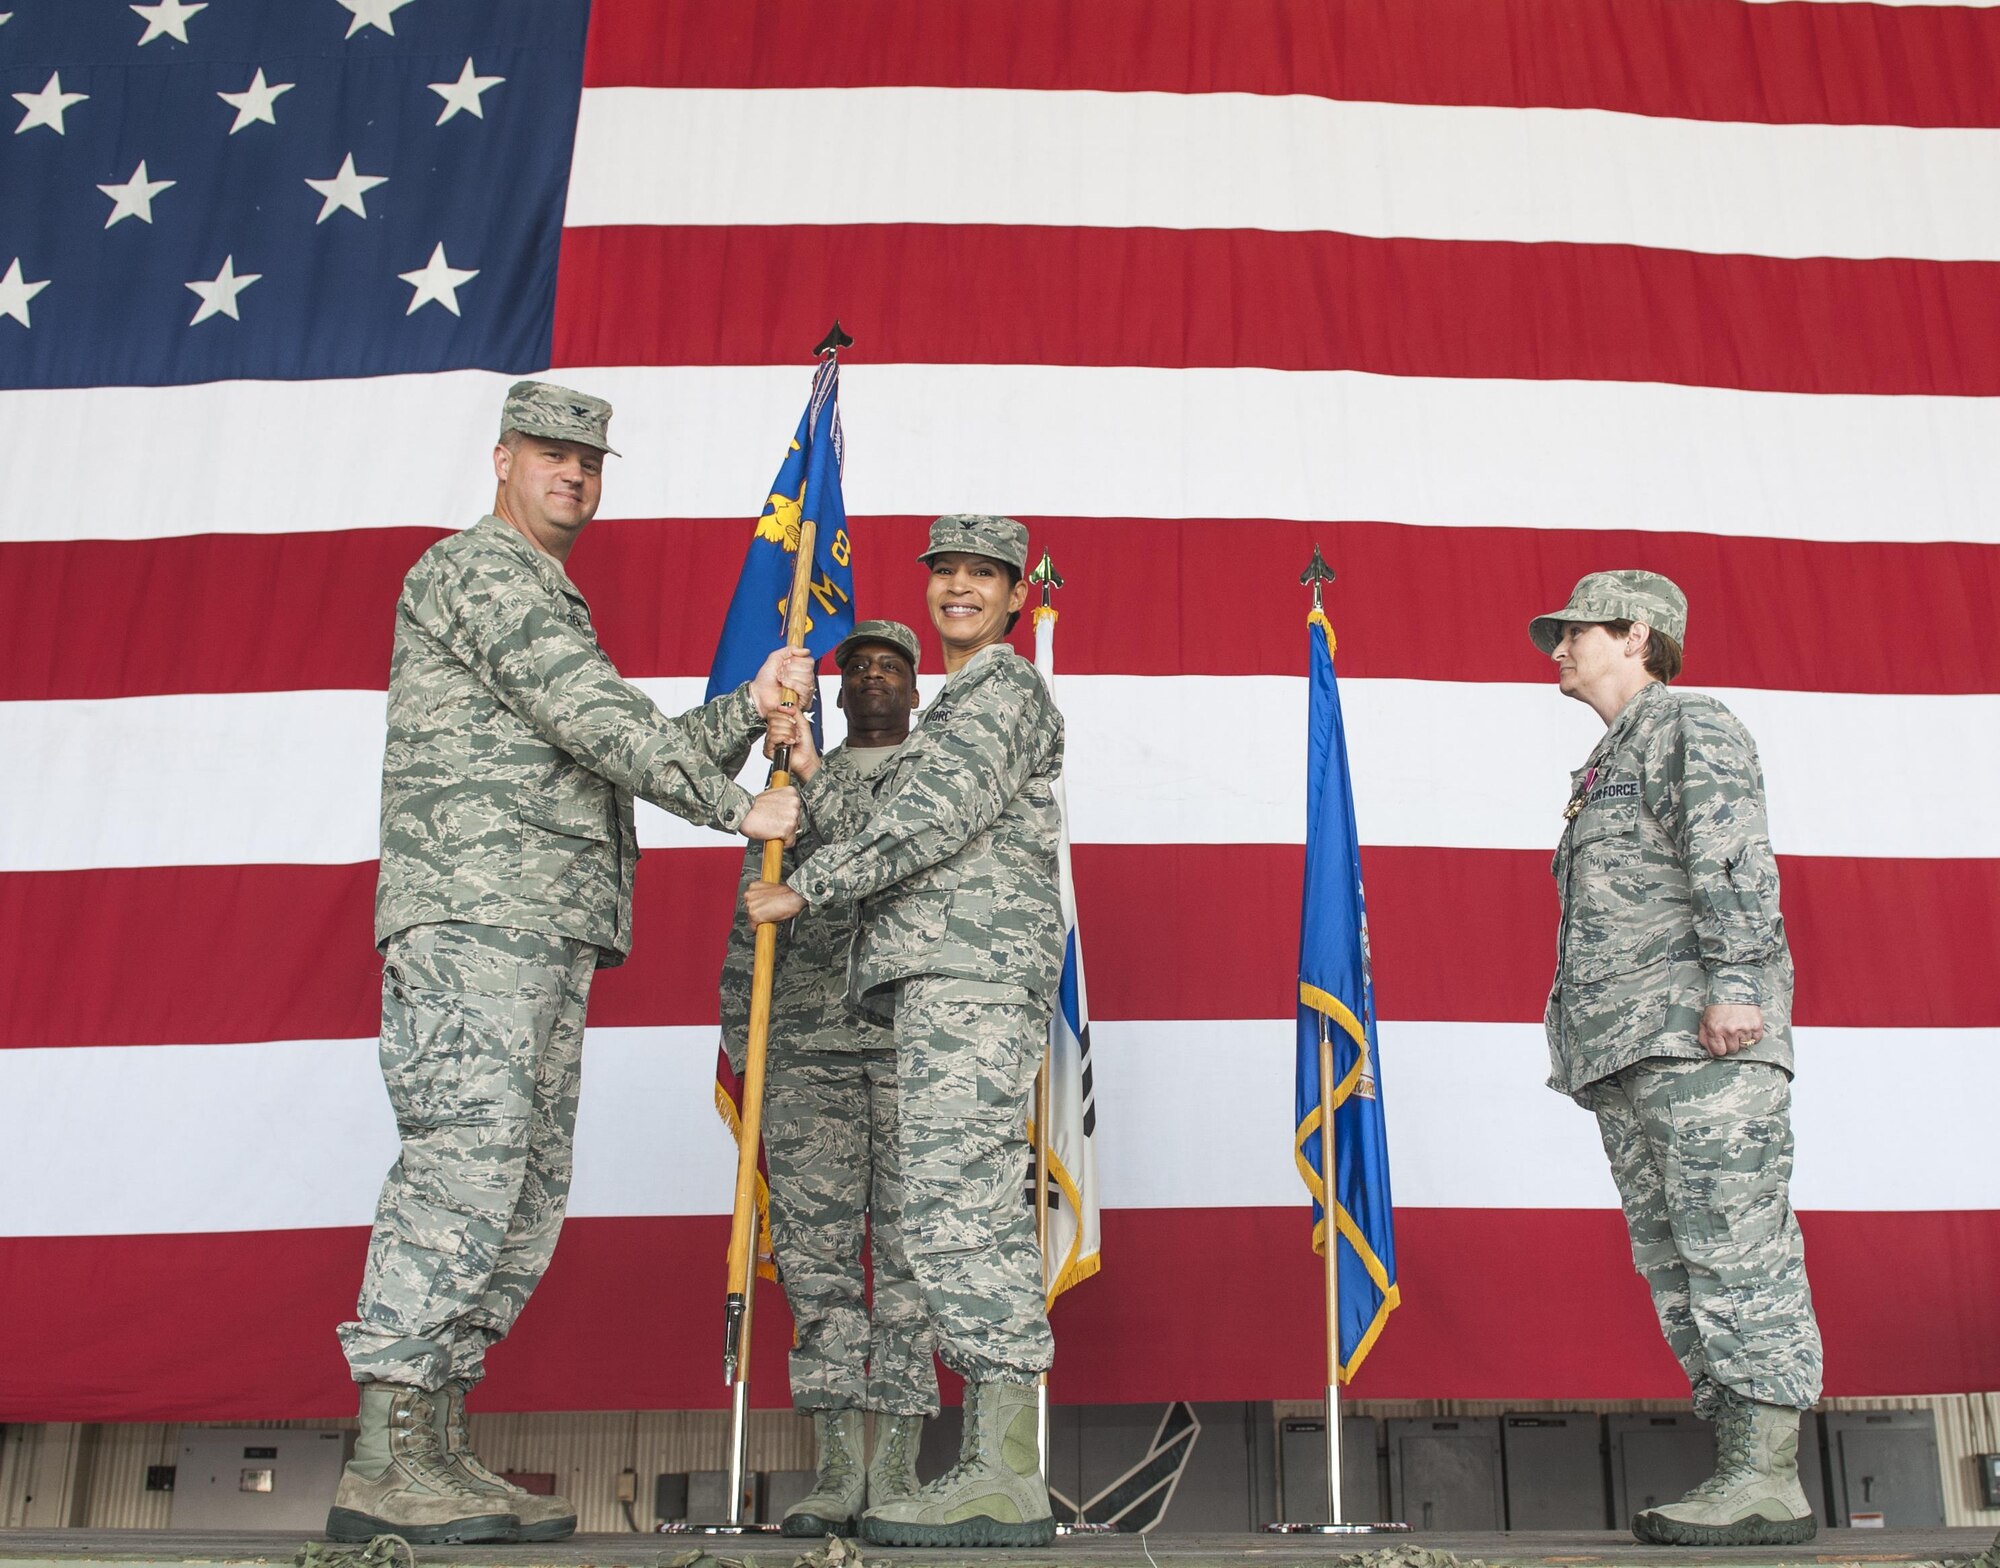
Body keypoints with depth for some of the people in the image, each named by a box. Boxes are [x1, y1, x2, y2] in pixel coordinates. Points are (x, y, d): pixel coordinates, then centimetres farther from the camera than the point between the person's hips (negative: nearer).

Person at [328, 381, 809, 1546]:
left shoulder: (554, 609, 30)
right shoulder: (478, 567, 0)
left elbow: (636, 754, 25)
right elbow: (594, 715, -12)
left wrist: (749, 710, 12)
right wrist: (738, 807, -10)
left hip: (543, 935, 10)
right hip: (473, 909, -10)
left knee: (526, 1194, 4)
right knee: (465, 1166, -16)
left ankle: (437, 1453, 6)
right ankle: (385, 1470, -15)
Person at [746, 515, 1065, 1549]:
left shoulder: (1004, 687, 1)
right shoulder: (955, 709, 30)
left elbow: (931, 820, -13)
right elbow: (883, 849, 22)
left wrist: (802, 888, -8)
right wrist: (809, 773, 11)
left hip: (975, 968, -10)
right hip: (948, 977, 10)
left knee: (953, 1196, -17)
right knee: (976, 1208, 4)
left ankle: (1004, 1477, -17)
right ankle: (997, 1470, 4)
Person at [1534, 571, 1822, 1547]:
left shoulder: (1692, 726, 3)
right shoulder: (1602, 770, 29)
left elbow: (1734, 858, -11)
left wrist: (1733, 980, -23)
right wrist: (1576, 1042, 19)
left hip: (1701, 1037, -9)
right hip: (1626, 1057, 9)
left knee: (1734, 1245, -11)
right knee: (1673, 1262, 5)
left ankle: (1769, 1479, -11)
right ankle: (1742, 1470, 7)